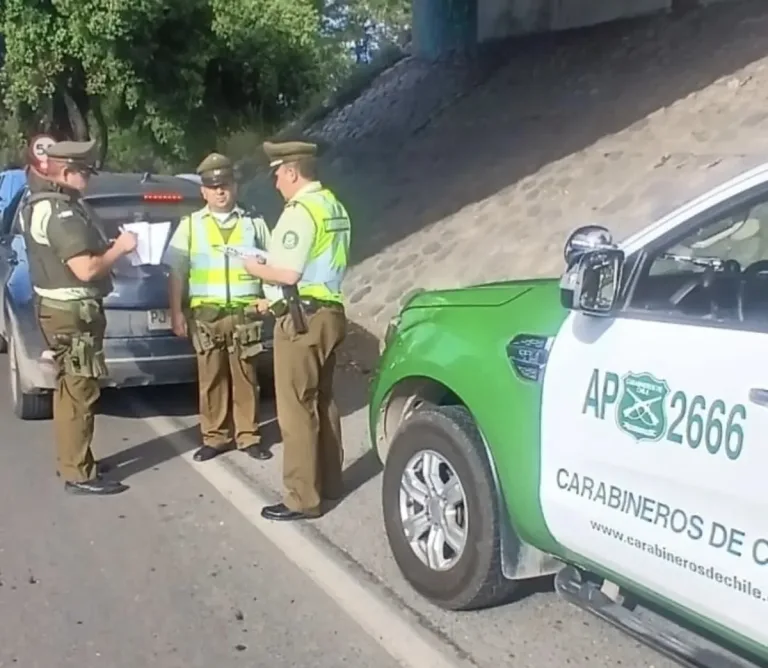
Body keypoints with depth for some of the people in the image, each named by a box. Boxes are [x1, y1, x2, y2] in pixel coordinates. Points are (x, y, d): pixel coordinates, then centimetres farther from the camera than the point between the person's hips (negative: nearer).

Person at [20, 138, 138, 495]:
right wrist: (120, 248, -12)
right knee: (79, 392, -5)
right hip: (72, 312, -11)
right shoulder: (61, 213, -21)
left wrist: (108, 246, 8)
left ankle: (70, 459, 29)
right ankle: (79, 474, 2)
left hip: (62, 307, 11)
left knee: (69, 389, 18)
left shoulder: (45, 203, 12)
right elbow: (86, 269, -27)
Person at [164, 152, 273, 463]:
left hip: (245, 313, 0)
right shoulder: (190, 225, 8)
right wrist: (176, 311, 1)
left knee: (245, 378, 4)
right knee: (211, 379, 4)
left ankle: (248, 436, 12)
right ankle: (214, 437, 14)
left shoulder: (254, 223, 8)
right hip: (206, 314, 0)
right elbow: (177, 272, 7)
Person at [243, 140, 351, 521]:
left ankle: (302, 498, 2)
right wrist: (272, 265, 18)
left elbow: (289, 274, -20)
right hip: (328, 312, 10)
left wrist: (257, 269, -2)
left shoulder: (300, 211, -15)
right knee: (323, 402, 17)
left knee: (296, 409, -4)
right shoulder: (333, 207, 15)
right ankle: (329, 482, 27)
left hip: (302, 317, -10)